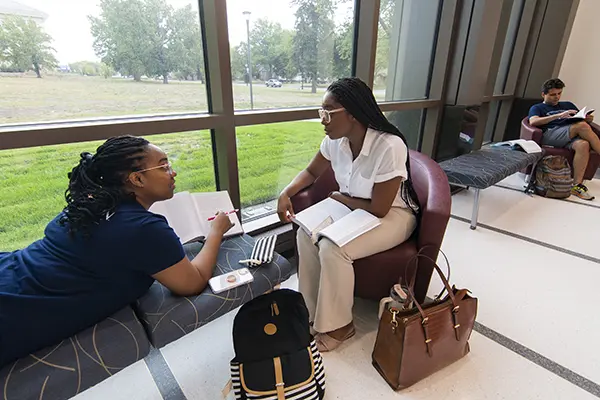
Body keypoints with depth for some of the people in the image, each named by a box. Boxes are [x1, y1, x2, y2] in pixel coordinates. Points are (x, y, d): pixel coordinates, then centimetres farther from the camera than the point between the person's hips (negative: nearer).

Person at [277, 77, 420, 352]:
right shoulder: (335, 140, -10)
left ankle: (338, 326, -1)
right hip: (351, 206, 7)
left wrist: (338, 197, -12)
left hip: (393, 214, -6)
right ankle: (311, 312, 4)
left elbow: (378, 209, -25)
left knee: (333, 248, -27)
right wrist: (286, 193, -12)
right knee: (306, 234, -16)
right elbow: (311, 172, 6)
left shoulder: (389, 146, -31)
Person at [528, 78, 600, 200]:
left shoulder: (568, 105, 35)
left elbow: (582, 118, 32)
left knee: (583, 145, -32)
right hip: (549, 135, -4)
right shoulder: (537, 108, 19)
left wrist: (588, 118, 7)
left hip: (570, 138, 4)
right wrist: (558, 115, -14)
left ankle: (577, 185, -34)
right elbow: (533, 121, -4)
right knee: (582, 126, -30)